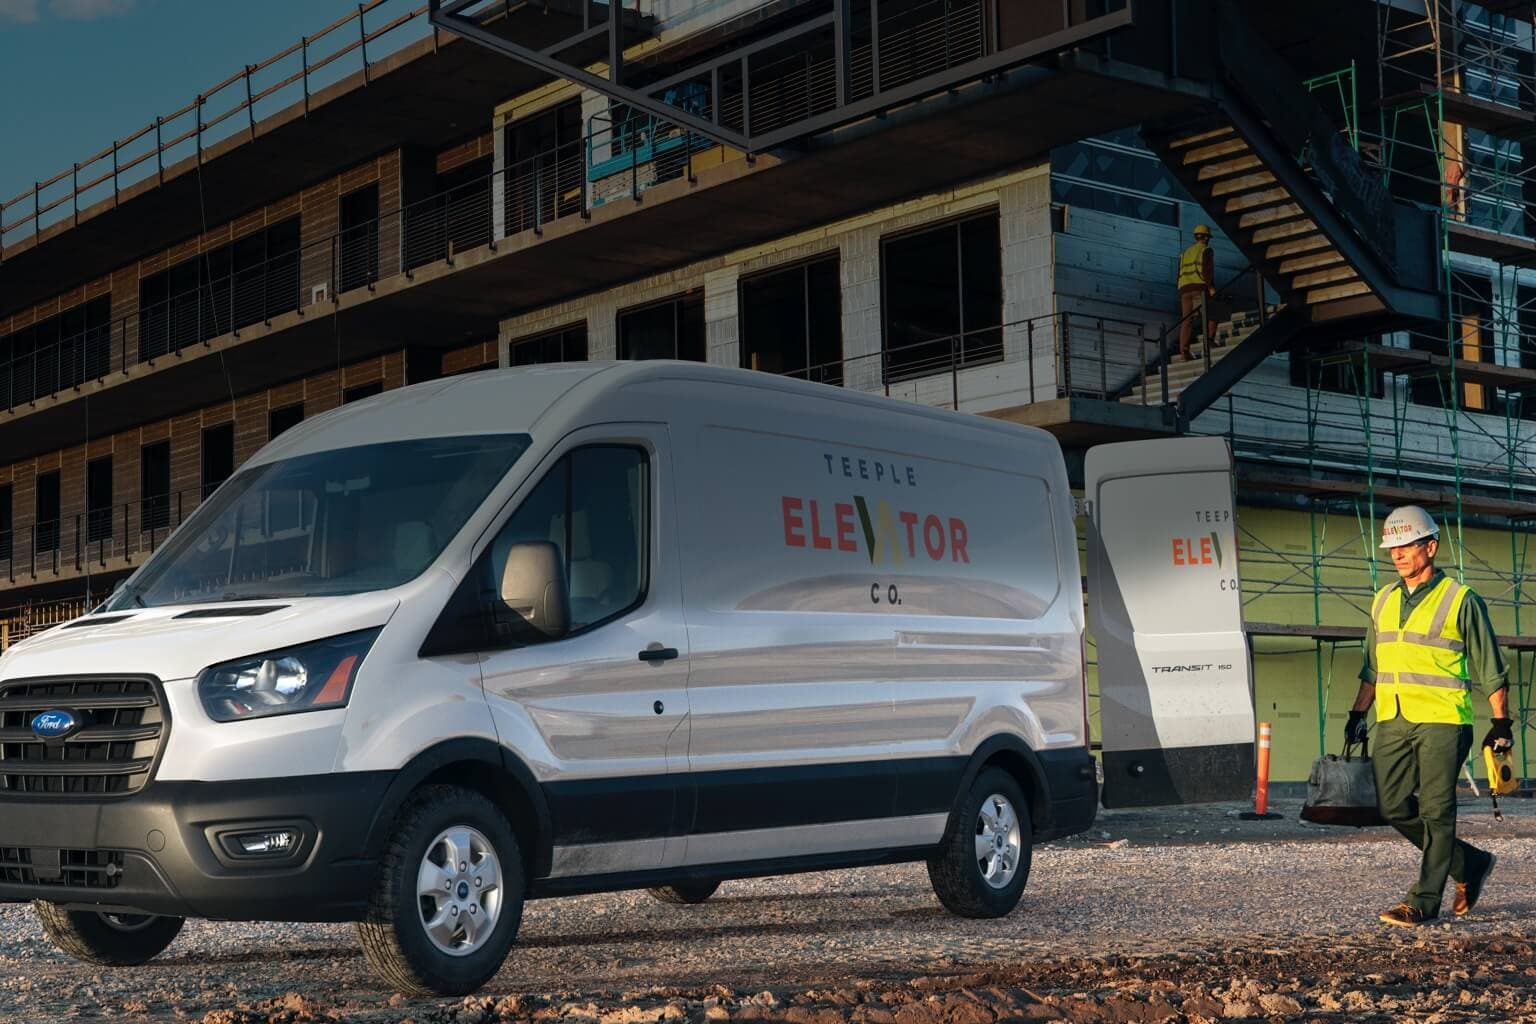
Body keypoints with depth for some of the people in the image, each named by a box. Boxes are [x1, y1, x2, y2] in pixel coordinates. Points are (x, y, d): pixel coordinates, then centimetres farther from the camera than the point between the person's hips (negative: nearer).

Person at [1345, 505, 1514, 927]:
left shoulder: (1460, 600, -2)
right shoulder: (1384, 601, 14)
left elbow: (1490, 668, 1)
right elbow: (1372, 667, 22)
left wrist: (1501, 723, -1)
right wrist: (1357, 715, 17)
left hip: (1442, 721, -6)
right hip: (1393, 722, 6)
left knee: (1435, 811, -5)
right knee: (1394, 807, 4)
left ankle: (1424, 901, 1)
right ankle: (1471, 864, 22)